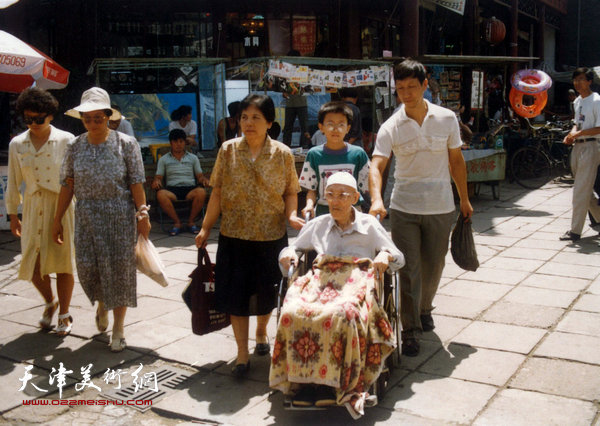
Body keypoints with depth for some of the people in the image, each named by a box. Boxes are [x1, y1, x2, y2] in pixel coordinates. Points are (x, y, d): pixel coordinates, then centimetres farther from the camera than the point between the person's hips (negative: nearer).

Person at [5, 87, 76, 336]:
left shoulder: (66, 140, -5)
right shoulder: (17, 144, 4)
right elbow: (13, 182, 11)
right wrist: (12, 215, 12)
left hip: (60, 206, -3)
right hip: (32, 207, 3)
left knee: (62, 261, 2)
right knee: (32, 264, 4)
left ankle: (64, 315, 19)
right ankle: (50, 303, 32)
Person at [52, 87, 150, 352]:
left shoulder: (126, 144, -3)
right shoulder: (75, 146, 4)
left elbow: (136, 183, -4)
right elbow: (67, 185, 6)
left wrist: (142, 215, -9)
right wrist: (58, 220, 6)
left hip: (120, 217, -2)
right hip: (86, 218, 2)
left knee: (118, 269, 0)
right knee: (87, 266, -1)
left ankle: (118, 329, 14)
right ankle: (101, 303, 34)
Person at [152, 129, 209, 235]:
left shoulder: (193, 158, 21)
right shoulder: (164, 159, 19)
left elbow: (199, 176, 18)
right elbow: (158, 177, 14)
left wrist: (204, 180, -7)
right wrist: (156, 181, -11)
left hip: (190, 189, 0)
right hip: (172, 189, 0)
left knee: (201, 192, -35)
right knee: (161, 194, -36)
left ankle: (191, 221, -17)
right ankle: (177, 222, -21)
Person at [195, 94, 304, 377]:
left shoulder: (282, 154, -3)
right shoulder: (228, 150, -1)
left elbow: (290, 192, 3)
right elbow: (217, 192, 2)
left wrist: (291, 215, -16)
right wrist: (206, 227, 1)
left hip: (271, 236, 0)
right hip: (234, 236, 0)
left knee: (266, 293, 13)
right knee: (236, 294, 2)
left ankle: (261, 332, 43)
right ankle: (242, 353, 15)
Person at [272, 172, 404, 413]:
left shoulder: (369, 224, 20)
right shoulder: (318, 225, 27)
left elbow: (399, 258, 19)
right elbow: (293, 248, 33)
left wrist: (385, 256, -4)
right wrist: (288, 254, 9)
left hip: (356, 281, -2)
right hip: (321, 279, 3)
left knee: (340, 314, -39)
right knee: (293, 312, -32)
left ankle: (333, 384, -29)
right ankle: (303, 379, -25)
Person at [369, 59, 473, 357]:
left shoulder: (447, 119, -1)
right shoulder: (391, 127, -7)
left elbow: (456, 160, 8)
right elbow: (376, 165, -19)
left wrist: (464, 199, 11)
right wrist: (376, 199, -36)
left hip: (440, 208, 2)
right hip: (404, 208, -2)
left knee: (433, 266, 15)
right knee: (408, 269, -2)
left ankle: (424, 309, 42)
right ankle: (410, 331, 7)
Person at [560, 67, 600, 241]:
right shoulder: (577, 101, 16)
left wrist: (579, 133, -20)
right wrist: (571, 135, 6)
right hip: (577, 147, 9)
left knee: (581, 190, -9)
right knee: (586, 190, 15)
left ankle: (575, 230, -5)